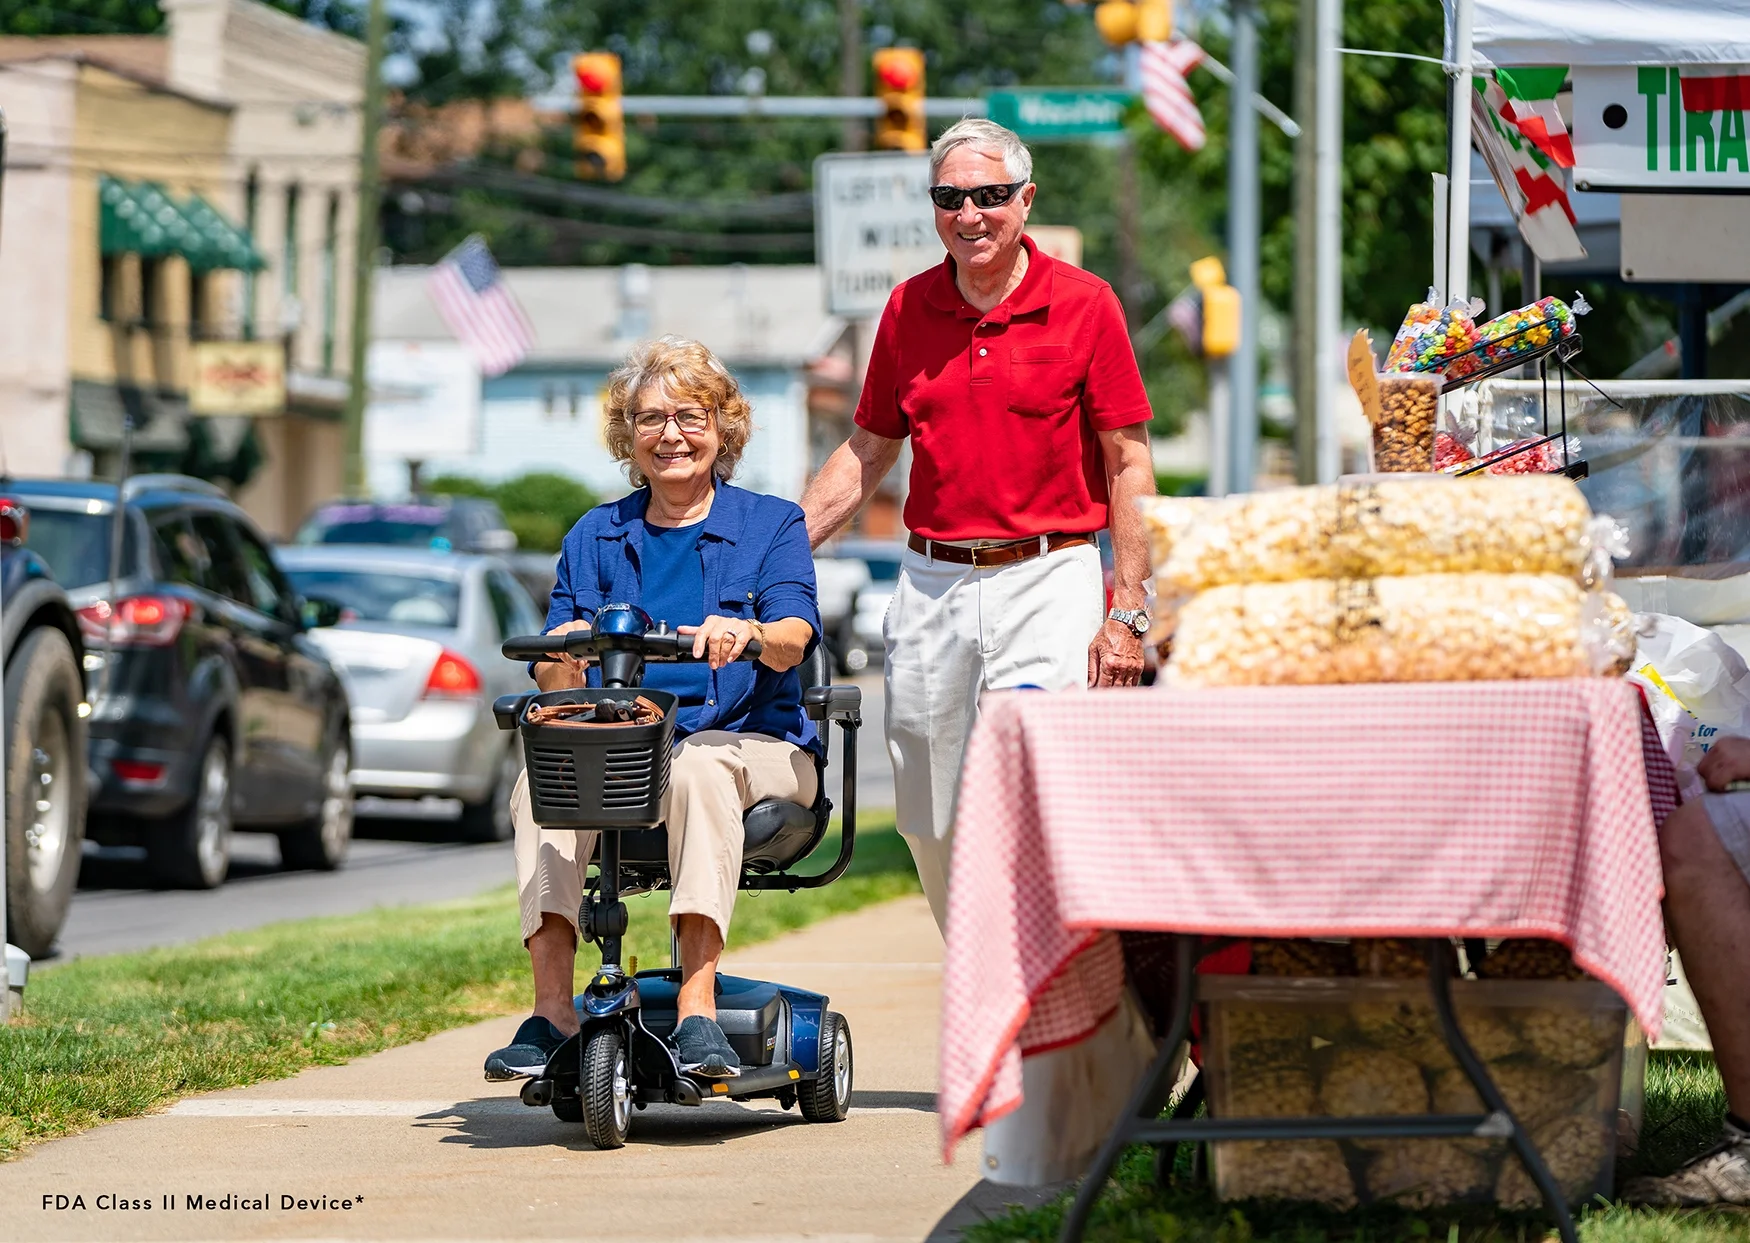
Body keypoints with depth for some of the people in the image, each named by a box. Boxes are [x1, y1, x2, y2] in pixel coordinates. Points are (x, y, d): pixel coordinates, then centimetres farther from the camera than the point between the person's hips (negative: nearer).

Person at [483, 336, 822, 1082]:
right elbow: (555, 680, 8)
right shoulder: (597, 536, 18)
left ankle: (698, 1013, -44)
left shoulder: (770, 525, 10)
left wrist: (747, 632, -34)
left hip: (749, 745, -3)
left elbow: (793, 640, -10)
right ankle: (551, 1009, -36)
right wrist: (563, 661, -18)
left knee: (698, 768, -38)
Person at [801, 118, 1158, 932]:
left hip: (1047, 581, -5)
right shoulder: (909, 309, 10)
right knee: (930, 827, 7)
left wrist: (1127, 613, -9)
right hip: (930, 583, 5)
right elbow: (868, 452, 19)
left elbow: (1128, 465, -2)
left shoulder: (1083, 305, -3)